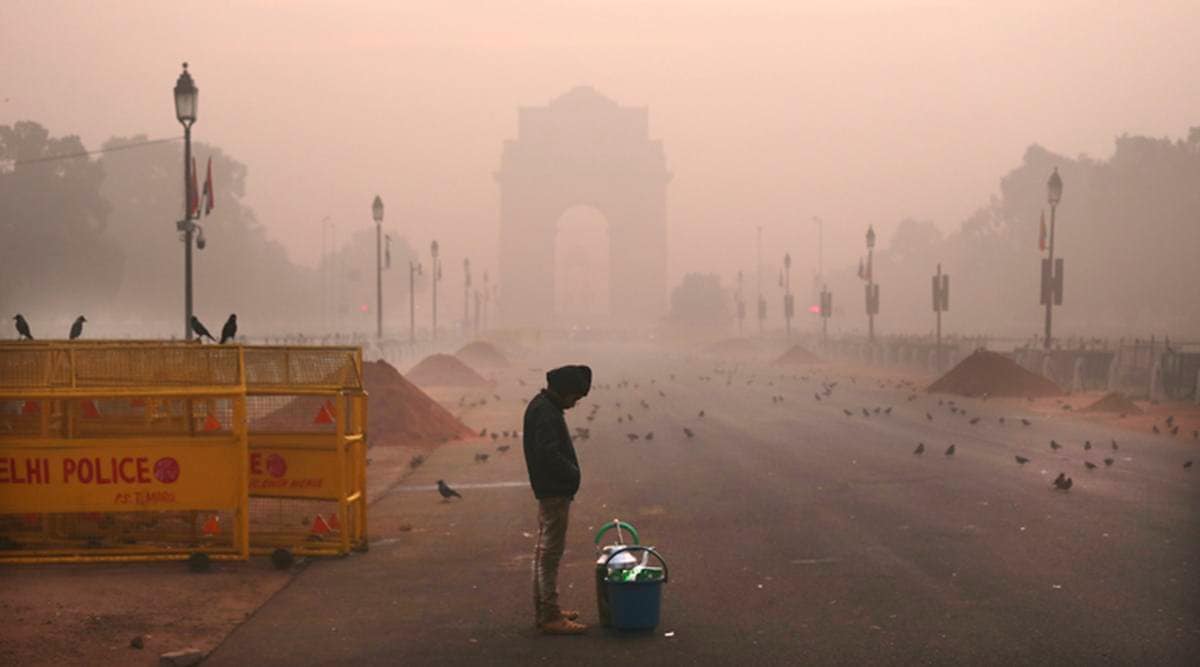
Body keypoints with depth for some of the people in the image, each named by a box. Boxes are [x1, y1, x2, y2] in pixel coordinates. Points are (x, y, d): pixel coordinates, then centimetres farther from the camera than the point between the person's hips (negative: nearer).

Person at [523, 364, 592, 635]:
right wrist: (573, 474, -14)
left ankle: (543, 609, 26)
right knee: (551, 554, -7)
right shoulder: (546, 413, -20)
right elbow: (549, 453, -27)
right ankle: (551, 617, -4)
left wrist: (570, 474, 9)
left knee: (544, 551, 16)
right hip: (555, 491, -11)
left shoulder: (541, 406, 13)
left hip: (547, 490, 11)